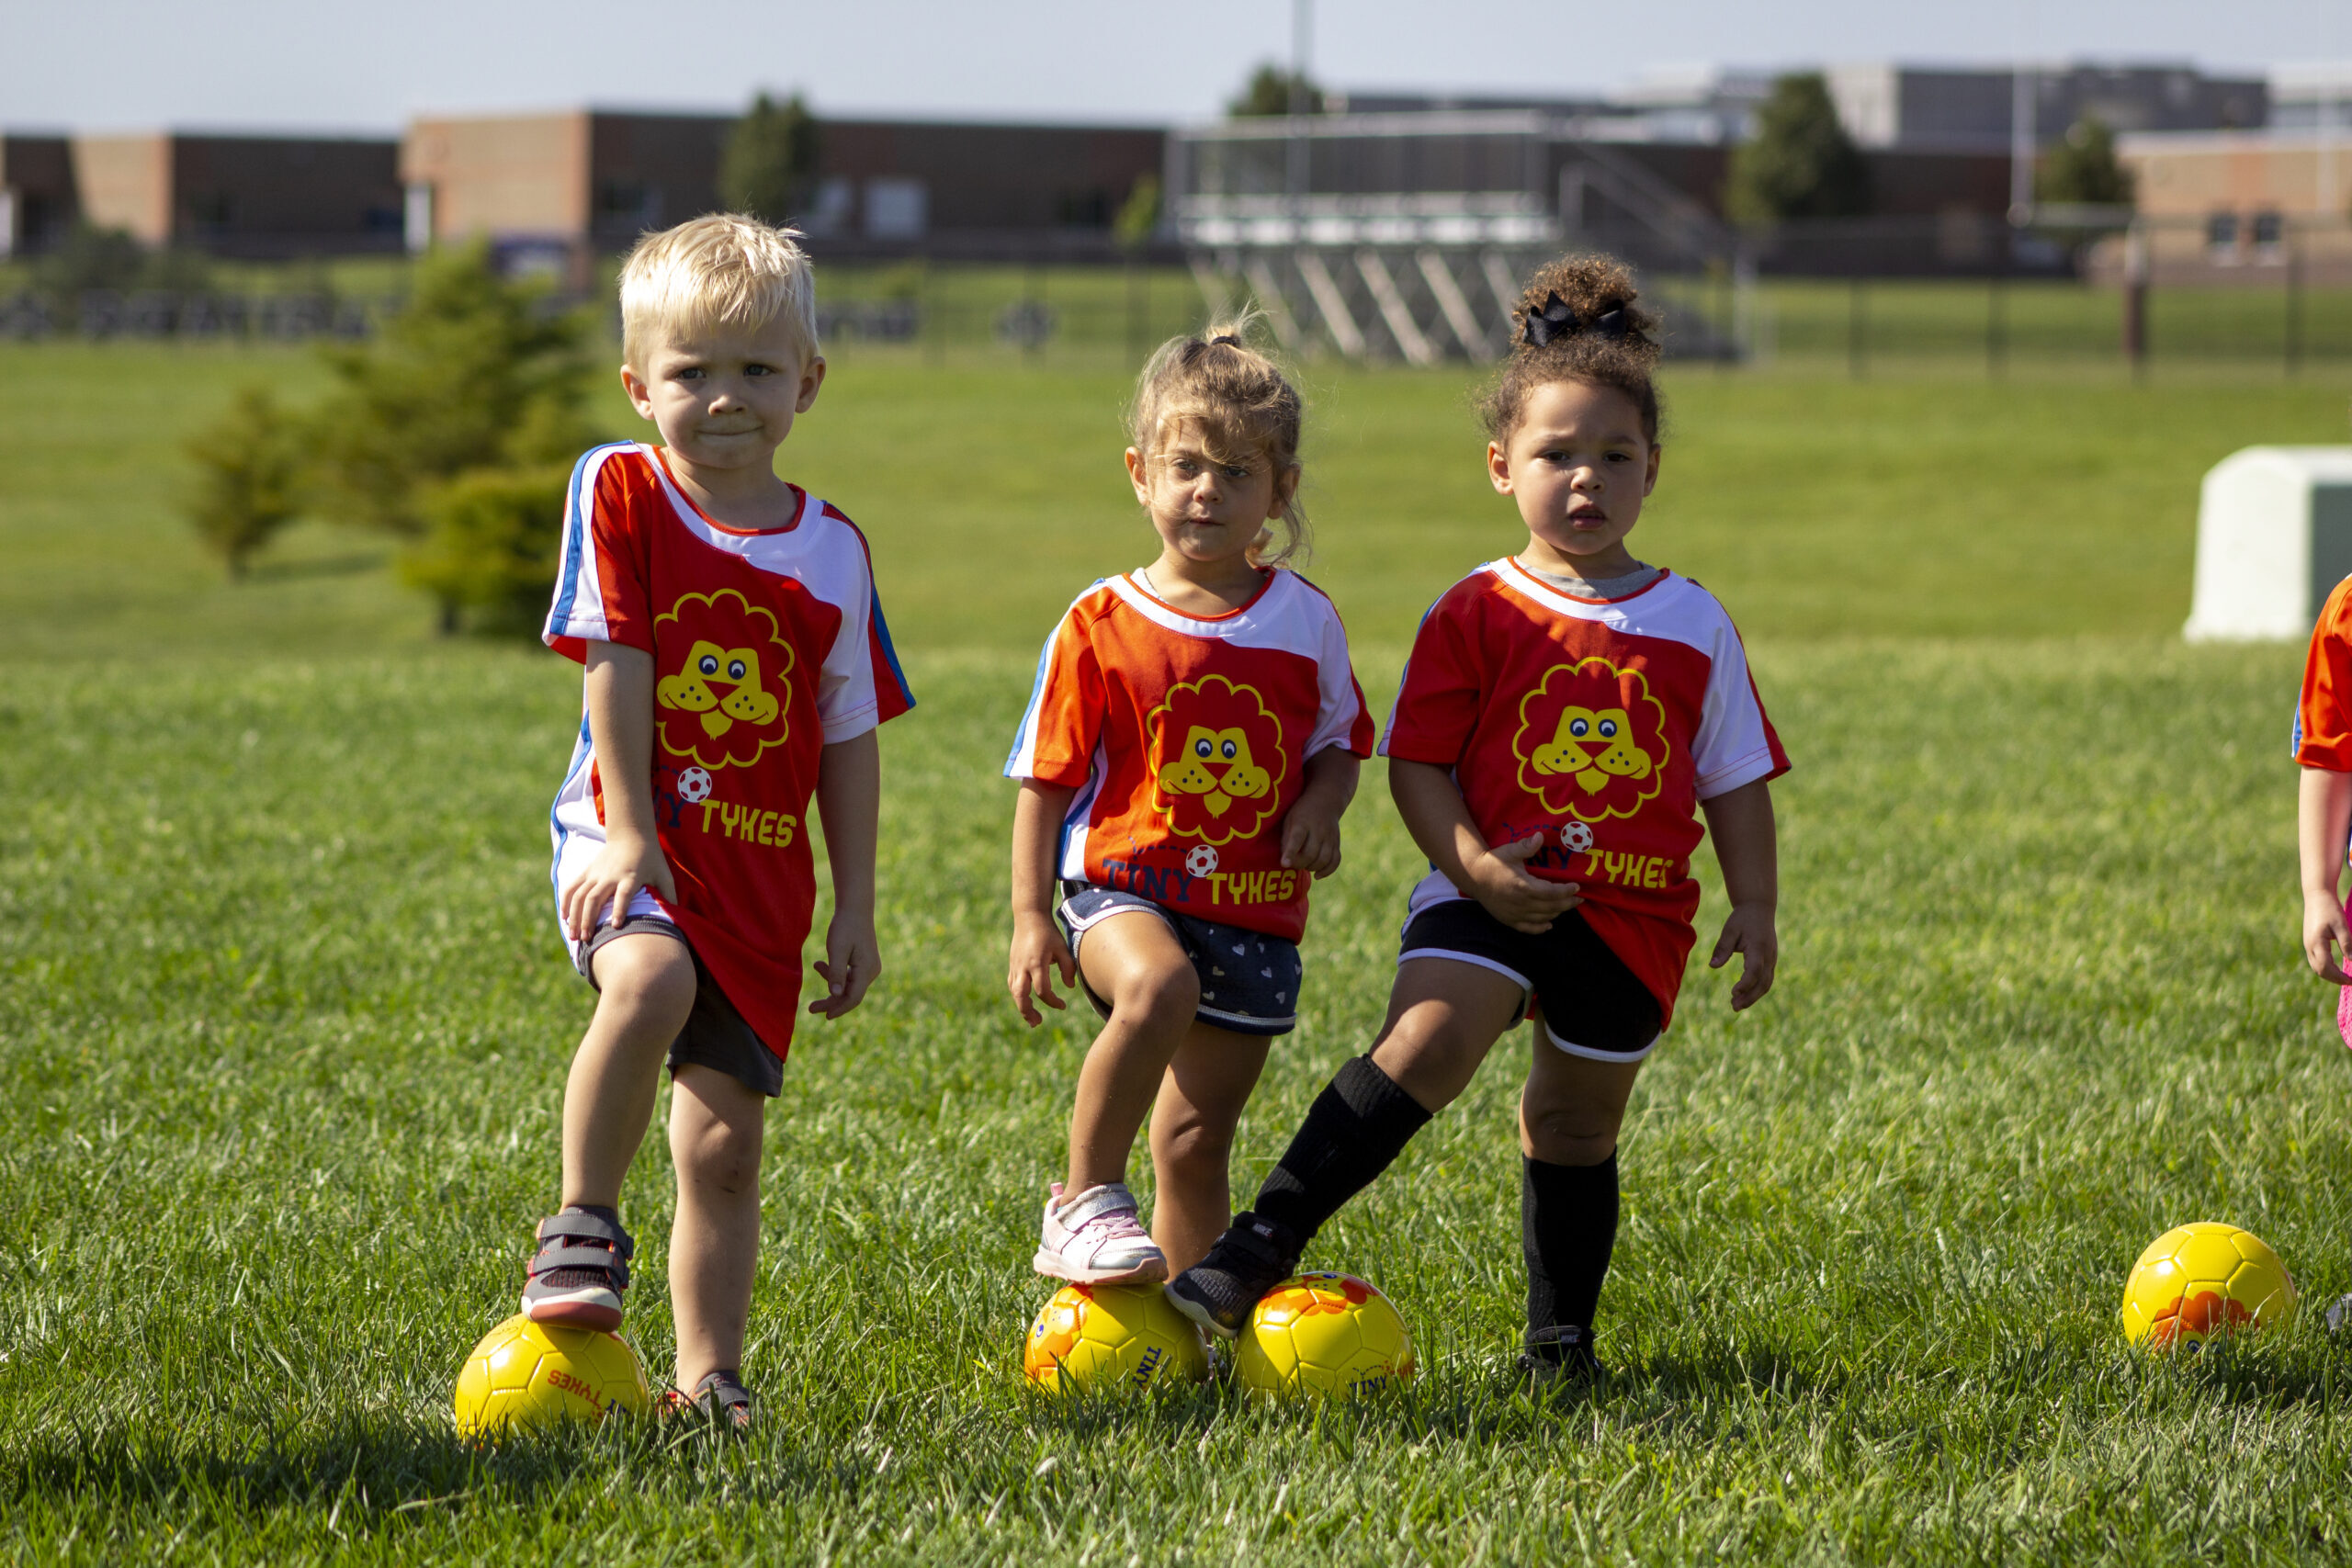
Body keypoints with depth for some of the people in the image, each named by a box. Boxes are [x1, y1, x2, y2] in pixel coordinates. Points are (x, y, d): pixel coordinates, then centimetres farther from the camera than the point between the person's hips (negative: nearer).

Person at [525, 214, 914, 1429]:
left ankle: (706, 1378, 13)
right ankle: (584, 1223, -17)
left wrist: (855, 909, 6)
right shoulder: (617, 495, -3)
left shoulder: (830, 551, 5)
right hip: (633, 843, -3)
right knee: (651, 981, -35)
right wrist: (631, 832, -17)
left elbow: (850, 737, 9)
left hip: (762, 875, 3)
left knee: (725, 1138, 3)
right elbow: (616, 668, -9)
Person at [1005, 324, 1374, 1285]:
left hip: (1255, 912, 3)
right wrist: (1030, 918, -6)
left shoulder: (1304, 622, 5)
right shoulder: (1100, 626, -3)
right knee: (1158, 987, -37)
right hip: (1124, 887, -3)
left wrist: (1320, 806, -6)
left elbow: (1337, 744, 18)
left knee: (1196, 1141, 6)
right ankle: (1084, 1199, -22)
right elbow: (1045, 781, 0)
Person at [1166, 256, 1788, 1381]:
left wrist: (1755, 906, 4)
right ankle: (1261, 1249, -28)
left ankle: (1561, 1336, 28)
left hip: (1632, 915, 3)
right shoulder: (1475, 615, -1)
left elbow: (1734, 780, 12)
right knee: (1427, 1039, -24)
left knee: (1576, 1121, 12)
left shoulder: (1694, 625, 7)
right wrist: (1475, 865, -17)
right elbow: (1418, 762, -3)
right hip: (1493, 896, -3)